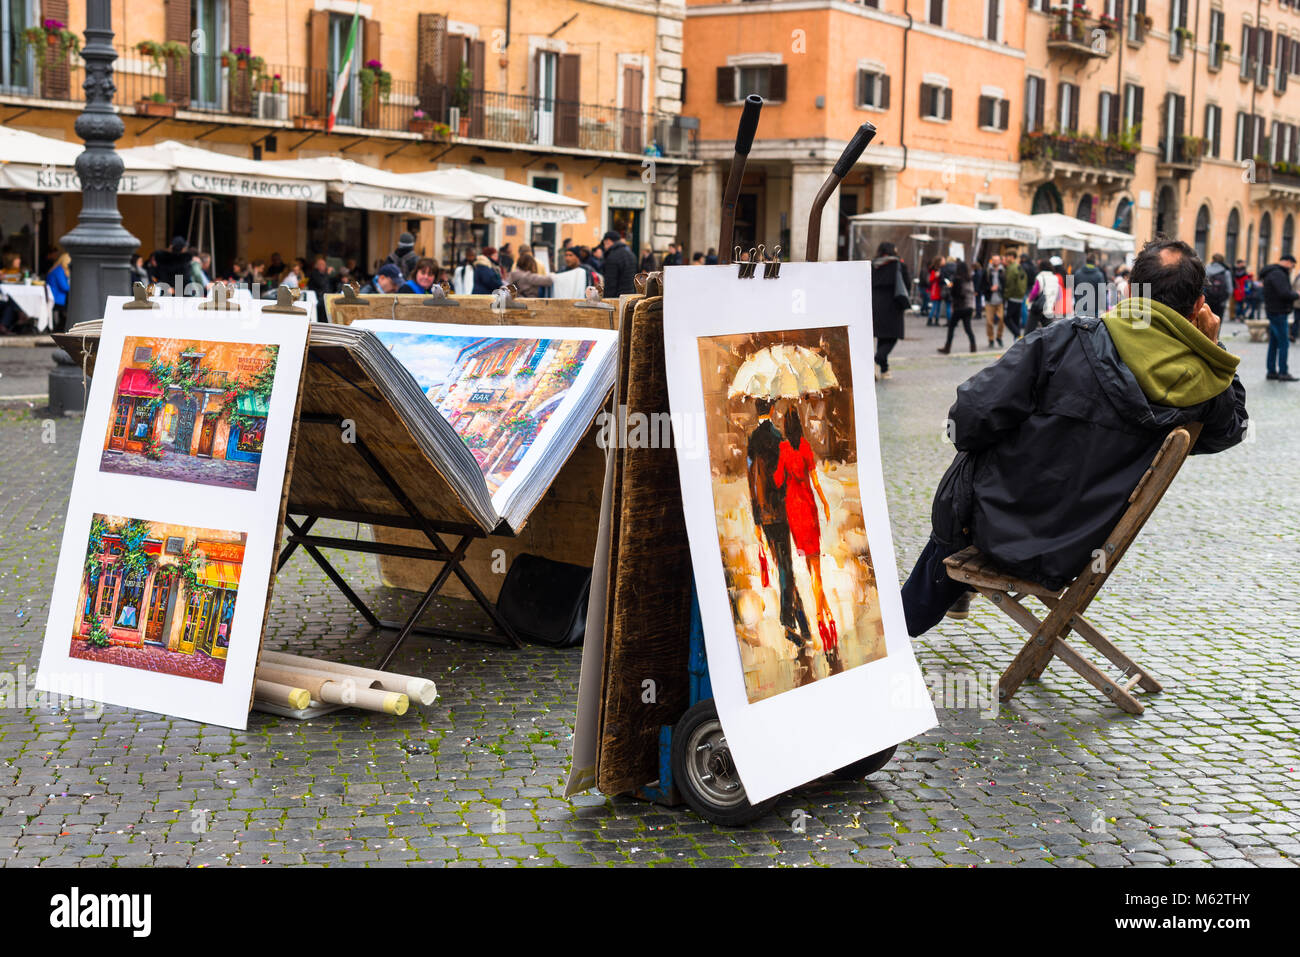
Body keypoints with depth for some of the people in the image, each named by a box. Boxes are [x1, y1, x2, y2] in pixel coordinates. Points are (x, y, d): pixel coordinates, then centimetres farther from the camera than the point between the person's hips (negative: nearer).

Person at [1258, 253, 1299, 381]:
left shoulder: (1278, 273, 17)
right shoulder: (1278, 274, -16)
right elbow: (1284, 293, -24)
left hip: (1275, 312, 11)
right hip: (1278, 313, -11)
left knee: (1274, 343, 12)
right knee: (1284, 343, -8)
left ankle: (1272, 371, 16)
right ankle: (1283, 373, -8)